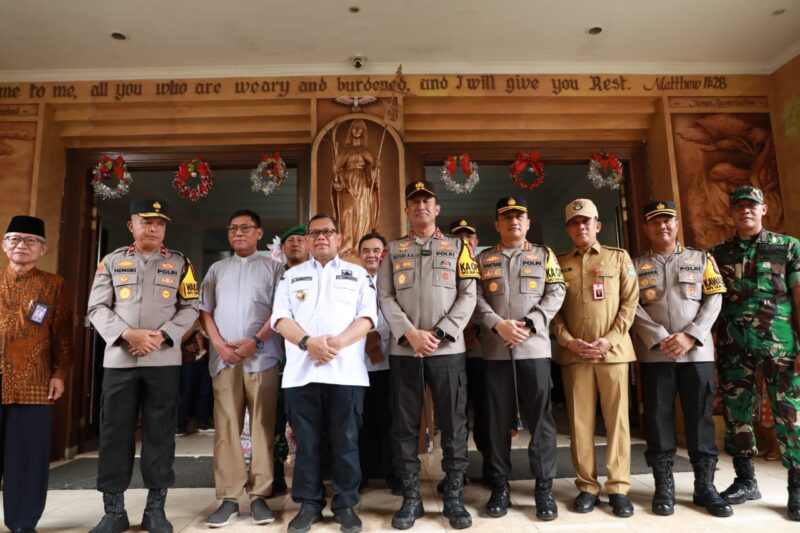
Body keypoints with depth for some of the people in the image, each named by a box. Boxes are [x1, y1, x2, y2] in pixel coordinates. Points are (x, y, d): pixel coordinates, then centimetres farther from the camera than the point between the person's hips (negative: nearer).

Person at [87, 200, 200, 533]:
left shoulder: (179, 263, 8)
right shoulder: (112, 261, 10)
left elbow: (190, 307, 3)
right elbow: (97, 308, 3)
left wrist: (161, 335, -11)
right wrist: (127, 334, -13)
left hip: (164, 360, 0)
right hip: (118, 359, 1)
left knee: (160, 432, 5)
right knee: (114, 432, 5)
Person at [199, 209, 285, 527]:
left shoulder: (272, 267, 8)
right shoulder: (217, 269, 18)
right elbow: (205, 310, 11)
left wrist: (255, 341, -12)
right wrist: (219, 344, -4)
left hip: (262, 356, -2)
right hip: (224, 358, 3)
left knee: (262, 427, 0)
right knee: (226, 427, 2)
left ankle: (259, 496, 7)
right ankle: (228, 498, 9)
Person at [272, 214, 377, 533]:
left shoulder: (358, 275, 12)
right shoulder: (292, 276, 15)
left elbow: (367, 317, 1)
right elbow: (281, 318, 4)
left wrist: (338, 343, -15)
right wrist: (308, 342, -14)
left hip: (346, 371, -1)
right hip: (301, 371, 1)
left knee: (345, 442, 5)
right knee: (306, 442, 8)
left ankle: (346, 505, 18)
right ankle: (309, 504, 21)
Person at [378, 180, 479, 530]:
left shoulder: (457, 247, 9)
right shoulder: (394, 250, 11)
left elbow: (468, 295, 1)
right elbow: (385, 297, 2)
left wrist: (440, 333, -10)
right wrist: (410, 333, -12)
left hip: (448, 349, 0)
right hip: (404, 349, 1)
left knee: (453, 425, 5)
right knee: (405, 425, 6)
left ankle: (454, 498, 19)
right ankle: (411, 498, 19)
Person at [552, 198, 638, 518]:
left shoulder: (619, 258, 10)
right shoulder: (558, 263, 11)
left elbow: (630, 301, 3)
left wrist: (610, 339, -8)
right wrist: (568, 340, -8)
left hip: (614, 350, 0)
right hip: (574, 352, 1)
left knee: (617, 419, 3)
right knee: (580, 420, 4)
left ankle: (619, 488, 13)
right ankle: (587, 487, 14)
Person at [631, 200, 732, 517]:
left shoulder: (701, 259, 12)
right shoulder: (635, 266, 9)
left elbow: (714, 300, 3)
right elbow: (633, 307, -1)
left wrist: (690, 336, -10)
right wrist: (660, 339, -13)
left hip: (697, 352, 1)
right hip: (654, 354, 0)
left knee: (700, 418, 4)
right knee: (658, 419, 2)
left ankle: (705, 486, 17)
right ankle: (664, 486, 13)